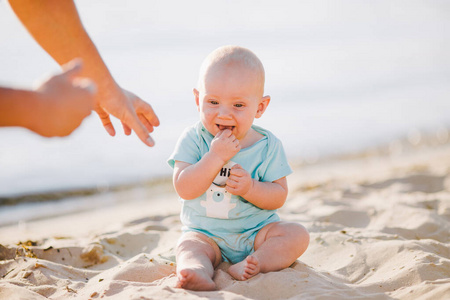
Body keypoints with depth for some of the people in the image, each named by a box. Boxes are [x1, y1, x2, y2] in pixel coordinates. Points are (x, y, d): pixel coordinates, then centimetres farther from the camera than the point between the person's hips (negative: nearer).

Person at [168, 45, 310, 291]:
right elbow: (184, 189, -19)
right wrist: (215, 156, -30)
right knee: (189, 245, -28)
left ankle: (252, 264, -35)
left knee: (297, 234, -19)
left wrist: (250, 188, -26)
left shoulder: (268, 146, -6)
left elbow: (279, 196, -6)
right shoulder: (193, 139, -9)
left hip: (256, 232, 1)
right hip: (206, 234, -1)